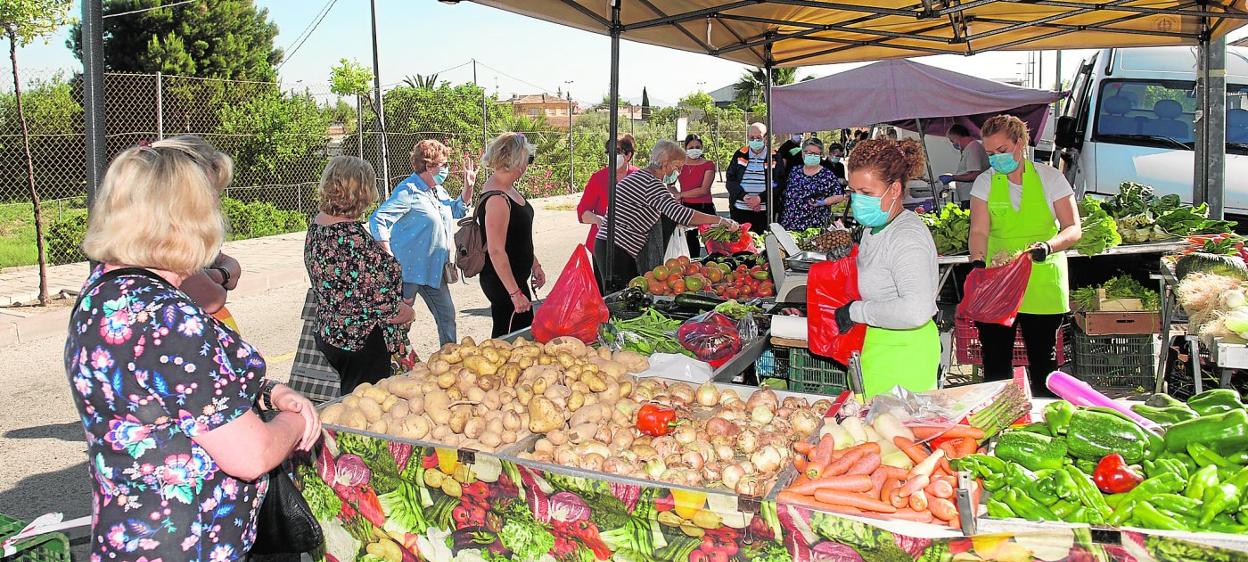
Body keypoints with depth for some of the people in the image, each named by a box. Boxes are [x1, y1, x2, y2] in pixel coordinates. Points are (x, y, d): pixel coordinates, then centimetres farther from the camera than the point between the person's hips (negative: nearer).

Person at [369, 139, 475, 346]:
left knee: (446, 314, 12)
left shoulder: (438, 190, 11)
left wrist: (468, 186, 11)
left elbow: (457, 210, 27)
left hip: (434, 268, 9)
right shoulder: (408, 190, -16)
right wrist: (389, 258, -25)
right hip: (410, 267, -9)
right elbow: (378, 220, -22)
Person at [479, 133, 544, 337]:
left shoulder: (508, 189, 7)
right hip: (503, 282, -10)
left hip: (516, 277, 10)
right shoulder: (497, 199, -24)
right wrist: (515, 293, -24)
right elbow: (496, 251, -26)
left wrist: (534, 265, 22)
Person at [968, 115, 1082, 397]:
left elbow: (1074, 229, -2)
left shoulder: (1049, 177, 1)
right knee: (995, 362, 2)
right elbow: (979, 231, -5)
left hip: (1043, 284, -1)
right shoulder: (984, 183, 5)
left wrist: (1048, 246, -22)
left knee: (1043, 360, 7)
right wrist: (978, 262, -24)